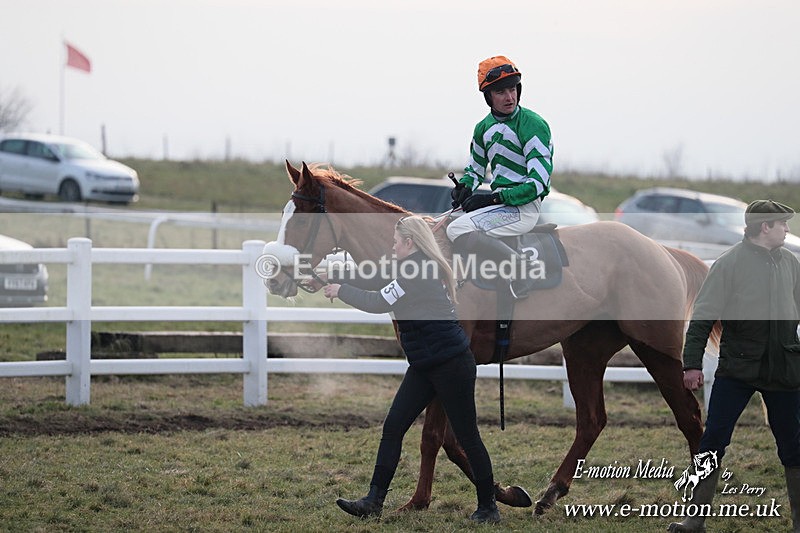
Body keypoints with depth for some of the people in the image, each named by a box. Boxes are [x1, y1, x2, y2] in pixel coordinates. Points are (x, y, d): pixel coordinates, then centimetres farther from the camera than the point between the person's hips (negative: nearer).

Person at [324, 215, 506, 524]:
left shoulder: (420, 272, -17)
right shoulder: (423, 269, 14)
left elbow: (380, 303, -17)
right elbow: (384, 299, 22)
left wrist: (341, 291, -6)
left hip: (451, 365, -10)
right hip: (425, 368, 10)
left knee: (467, 437, -1)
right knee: (393, 428, 3)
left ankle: (488, 507, 9)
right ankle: (374, 501, 3)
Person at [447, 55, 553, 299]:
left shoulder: (533, 125, -12)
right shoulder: (484, 128, 11)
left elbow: (539, 182, -18)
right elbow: (475, 168, 26)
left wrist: (494, 198, -22)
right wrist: (465, 187, 2)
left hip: (524, 206, -9)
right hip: (499, 202, 9)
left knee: (458, 230, -27)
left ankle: (518, 265, -24)